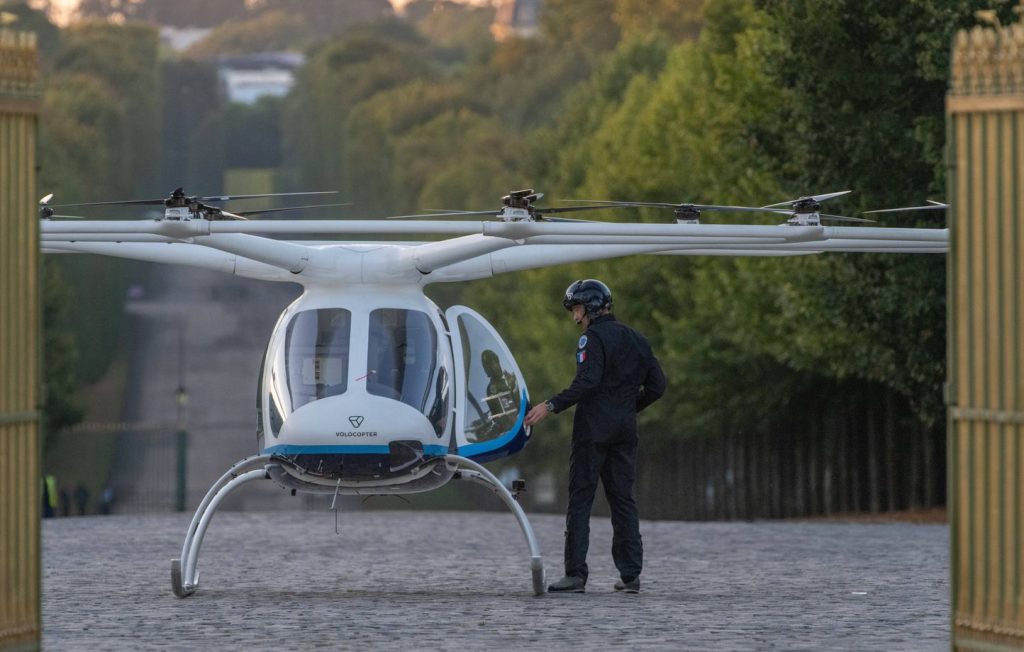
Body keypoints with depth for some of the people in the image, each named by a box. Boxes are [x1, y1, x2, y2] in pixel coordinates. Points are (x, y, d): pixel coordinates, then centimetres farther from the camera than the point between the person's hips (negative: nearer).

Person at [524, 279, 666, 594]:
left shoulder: (594, 338, -9)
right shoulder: (636, 340, 15)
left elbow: (587, 382, -21)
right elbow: (657, 385, 14)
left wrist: (551, 406, -20)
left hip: (593, 429, -7)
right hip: (625, 430, 7)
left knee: (580, 499, -4)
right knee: (623, 499, 9)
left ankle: (576, 574, -9)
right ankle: (631, 574, 4)